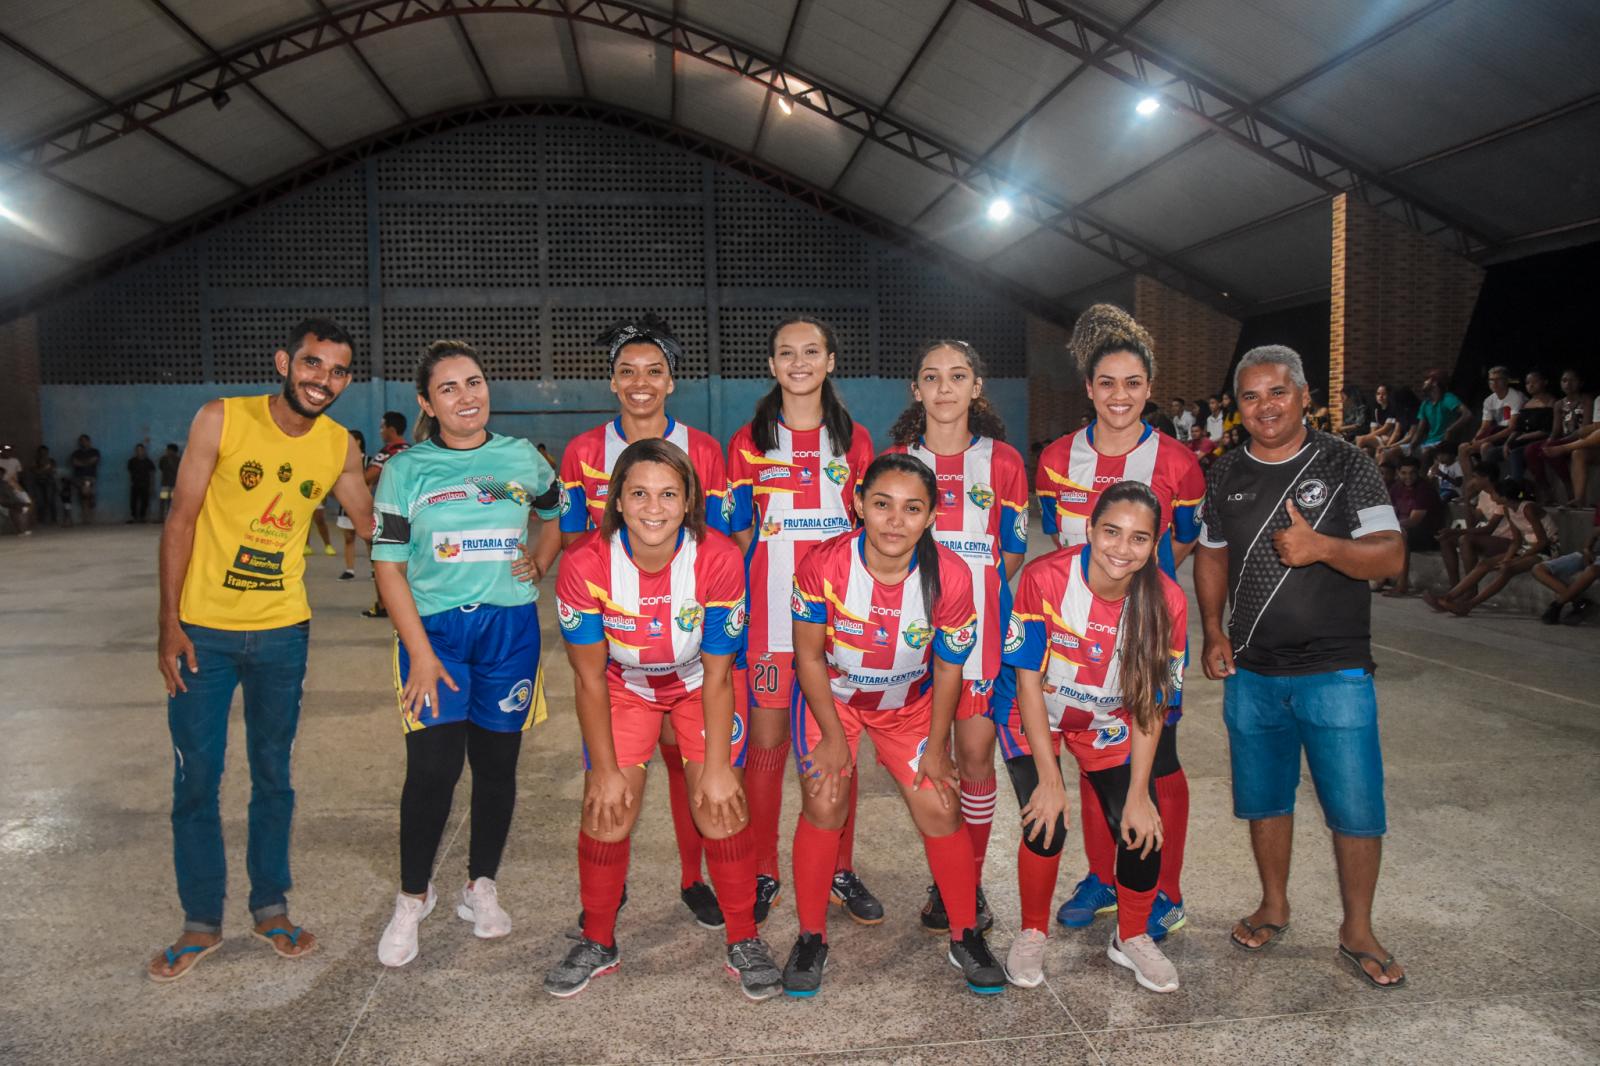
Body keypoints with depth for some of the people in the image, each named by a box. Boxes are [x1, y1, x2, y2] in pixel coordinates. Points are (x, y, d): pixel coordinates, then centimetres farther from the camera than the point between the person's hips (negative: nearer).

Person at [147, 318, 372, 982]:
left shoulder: (339, 447, -2)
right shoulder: (222, 420, -10)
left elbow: (374, 522, 9)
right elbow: (181, 519, -7)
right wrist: (169, 623, -10)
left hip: (282, 633, 2)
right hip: (203, 630, -2)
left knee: (273, 774, 13)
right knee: (195, 779, 6)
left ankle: (270, 907, 28)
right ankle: (202, 922, 22)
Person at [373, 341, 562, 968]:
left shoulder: (522, 458, 7)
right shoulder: (406, 470, 0)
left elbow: (558, 516, 24)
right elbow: (389, 567, -2)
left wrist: (540, 562, 3)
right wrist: (420, 652, -10)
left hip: (510, 627, 2)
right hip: (434, 627, -2)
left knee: (497, 762, 8)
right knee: (433, 767, -8)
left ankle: (481, 888, 26)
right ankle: (413, 898, 13)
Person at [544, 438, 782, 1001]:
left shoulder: (718, 558, -29)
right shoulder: (585, 564, -28)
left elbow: (718, 675, -18)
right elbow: (590, 678, -16)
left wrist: (718, 767, -16)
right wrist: (604, 769, -13)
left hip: (700, 682, -1)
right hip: (624, 685, 1)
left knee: (720, 803, -9)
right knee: (606, 807, -5)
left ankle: (744, 942, 11)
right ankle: (597, 943, 19)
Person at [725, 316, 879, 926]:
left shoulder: (854, 439, 9)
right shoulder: (750, 442, 5)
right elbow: (736, 533, 6)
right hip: (770, 610, -1)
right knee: (767, 742, 3)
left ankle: (840, 871, 21)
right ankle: (763, 875, 17)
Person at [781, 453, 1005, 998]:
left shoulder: (951, 576, -25)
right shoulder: (823, 564, -28)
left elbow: (947, 667, -10)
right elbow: (809, 655, -14)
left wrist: (937, 746, -3)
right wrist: (833, 736, -11)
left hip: (909, 702, 1)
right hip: (831, 695, -1)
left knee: (941, 809, -2)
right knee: (823, 806, -11)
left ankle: (966, 938, 20)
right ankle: (811, 938, 11)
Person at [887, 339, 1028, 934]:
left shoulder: (1002, 461, 4)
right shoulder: (895, 460, 6)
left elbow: (1012, 553, 8)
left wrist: (973, 593, -2)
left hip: (982, 626, 0)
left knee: (976, 751, 1)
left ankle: (973, 881, 16)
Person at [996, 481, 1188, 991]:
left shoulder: (1167, 601, -19)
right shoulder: (1044, 578, -28)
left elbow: (1151, 704, -11)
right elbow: (1029, 681, -21)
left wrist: (1138, 793, -13)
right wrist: (1050, 778, -20)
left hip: (1108, 724, 3)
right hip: (1035, 719, -2)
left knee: (1143, 829, -8)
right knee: (1046, 826, -16)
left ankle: (1131, 938, 22)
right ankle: (1031, 935, 14)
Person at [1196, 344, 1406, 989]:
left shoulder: (1345, 466, -5)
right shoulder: (1224, 477, 6)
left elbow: (1389, 555, -10)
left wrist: (1321, 547, -29)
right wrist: (1213, 632, 2)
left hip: (1335, 670, -3)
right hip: (1251, 673, 3)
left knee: (1356, 807, 1)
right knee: (1264, 797, 14)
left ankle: (1357, 931, 19)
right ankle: (1274, 907, 33)